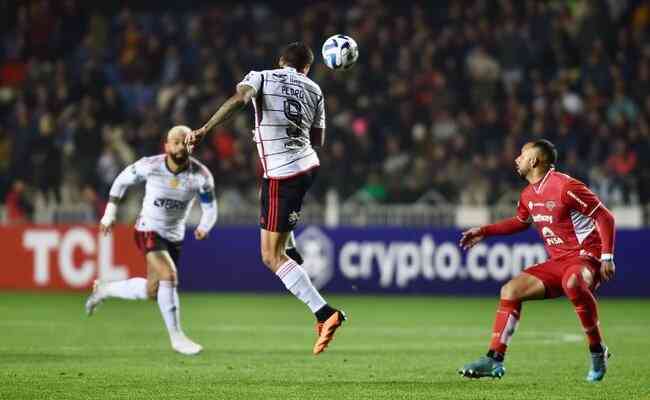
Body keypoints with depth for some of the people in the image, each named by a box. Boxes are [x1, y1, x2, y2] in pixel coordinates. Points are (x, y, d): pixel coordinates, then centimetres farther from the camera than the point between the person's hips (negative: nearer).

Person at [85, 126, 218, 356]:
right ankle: (176, 337, -18)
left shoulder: (201, 176, -15)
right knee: (169, 275, -26)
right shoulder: (149, 166, -18)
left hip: (174, 237, 4)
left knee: (151, 292, 12)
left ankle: (104, 289, 38)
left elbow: (210, 208, -5)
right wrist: (109, 214, -2)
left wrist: (204, 228, -27)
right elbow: (122, 181, -1)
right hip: (148, 231, -4)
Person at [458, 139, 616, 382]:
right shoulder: (528, 195, 11)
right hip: (557, 262, 9)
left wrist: (607, 257, -20)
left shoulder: (565, 187, -16)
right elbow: (520, 222, 33)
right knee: (511, 290, -1)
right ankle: (494, 360, 0)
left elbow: (605, 217, -14)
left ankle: (598, 351, -25)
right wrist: (484, 232, 26)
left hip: (585, 257, -9)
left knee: (572, 283, -41)